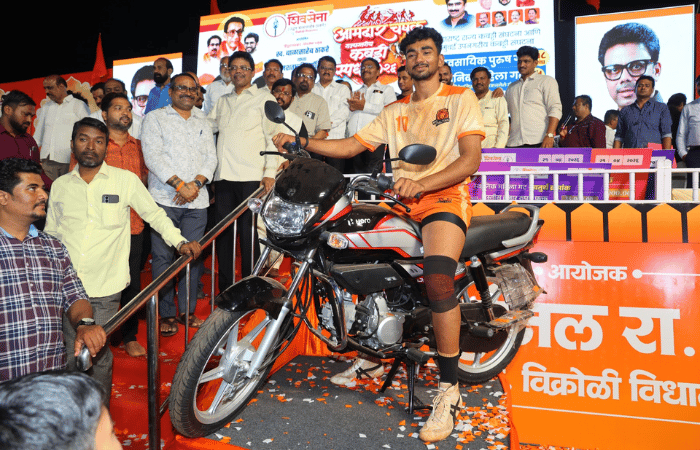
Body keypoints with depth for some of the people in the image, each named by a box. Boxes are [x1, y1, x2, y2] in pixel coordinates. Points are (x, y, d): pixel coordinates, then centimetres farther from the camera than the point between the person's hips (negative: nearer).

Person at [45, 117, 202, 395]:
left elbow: (154, 214, 8)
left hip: (105, 288, -2)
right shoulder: (60, 186, 9)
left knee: (99, 354, 4)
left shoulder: (126, 180, 1)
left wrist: (180, 242, -4)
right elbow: (51, 235, 17)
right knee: (70, 354, 7)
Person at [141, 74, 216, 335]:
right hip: (164, 198, -3)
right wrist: (179, 184, -14)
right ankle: (166, 314, 7)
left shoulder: (203, 122, 20)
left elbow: (211, 158, 12)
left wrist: (196, 183, -6)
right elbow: (152, 157, -5)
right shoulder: (155, 119, 7)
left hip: (197, 200, 3)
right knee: (163, 257, -3)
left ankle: (188, 310, 15)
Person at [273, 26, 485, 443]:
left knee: (438, 277, -32)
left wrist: (421, 184, -23)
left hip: (446, 195, -6)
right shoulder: (394, 111, 22)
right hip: (401, 200, 6)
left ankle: (450, 387, -19)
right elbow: (351, 146, 13)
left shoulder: (461, 98, 7)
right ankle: (372, 357, 17)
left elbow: (471, 159, -7)